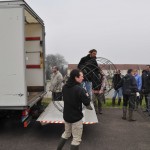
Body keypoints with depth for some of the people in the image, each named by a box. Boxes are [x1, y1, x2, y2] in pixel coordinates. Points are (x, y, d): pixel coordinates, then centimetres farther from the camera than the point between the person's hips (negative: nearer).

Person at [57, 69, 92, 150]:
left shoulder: (64, 87, -3)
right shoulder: (79, 89, -24)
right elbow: (87, 103, -19)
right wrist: (86, 95, -1)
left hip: (66, 115, 7)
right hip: (76, 116, -7)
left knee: (66, 133, 27)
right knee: (76, 139, 8)